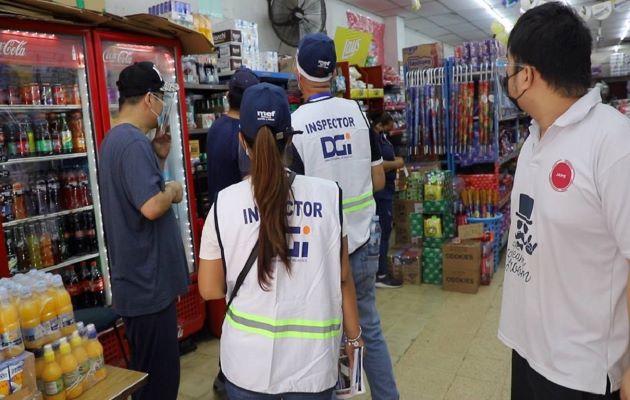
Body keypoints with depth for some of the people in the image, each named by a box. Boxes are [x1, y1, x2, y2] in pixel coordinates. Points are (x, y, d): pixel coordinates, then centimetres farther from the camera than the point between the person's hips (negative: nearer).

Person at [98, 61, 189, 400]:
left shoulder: (114, 139, 13)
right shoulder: (135, 142, -20)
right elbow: (151, 207, -30)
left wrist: (158, 158, 10)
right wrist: (172, 191, -11)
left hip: (135, 278, 11)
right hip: (149, 281, -11)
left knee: (144, 372, 24)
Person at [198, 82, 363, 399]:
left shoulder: (224, 203, -10)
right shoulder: (328, 194, -9)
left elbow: (210, 289, -2)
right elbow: (342, 276, -2)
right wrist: (354, 336, 12)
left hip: (249, 361, 0)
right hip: (312, 358, 1)